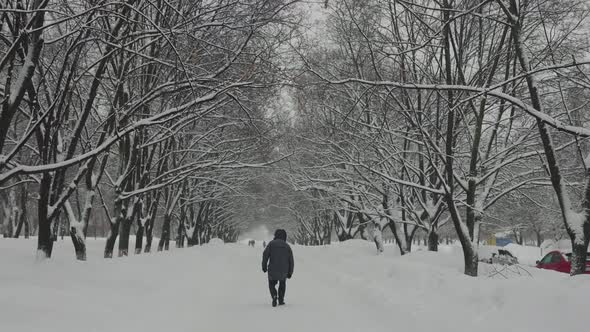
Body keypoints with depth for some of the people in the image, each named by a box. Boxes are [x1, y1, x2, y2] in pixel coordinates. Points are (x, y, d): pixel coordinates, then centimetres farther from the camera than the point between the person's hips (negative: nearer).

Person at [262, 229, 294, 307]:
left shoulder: (271, 243, 2)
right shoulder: (287, 246, 8)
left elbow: (265, 254, -10)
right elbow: (291, 261, 7)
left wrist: (264, 266, -2)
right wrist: (290, 273, 14)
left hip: (272, 270, -2)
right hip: (283, 271, 2)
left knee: (272, 284, 19)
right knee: (282, 283, 28)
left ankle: (274, 296, -7)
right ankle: (281, 300, 23)